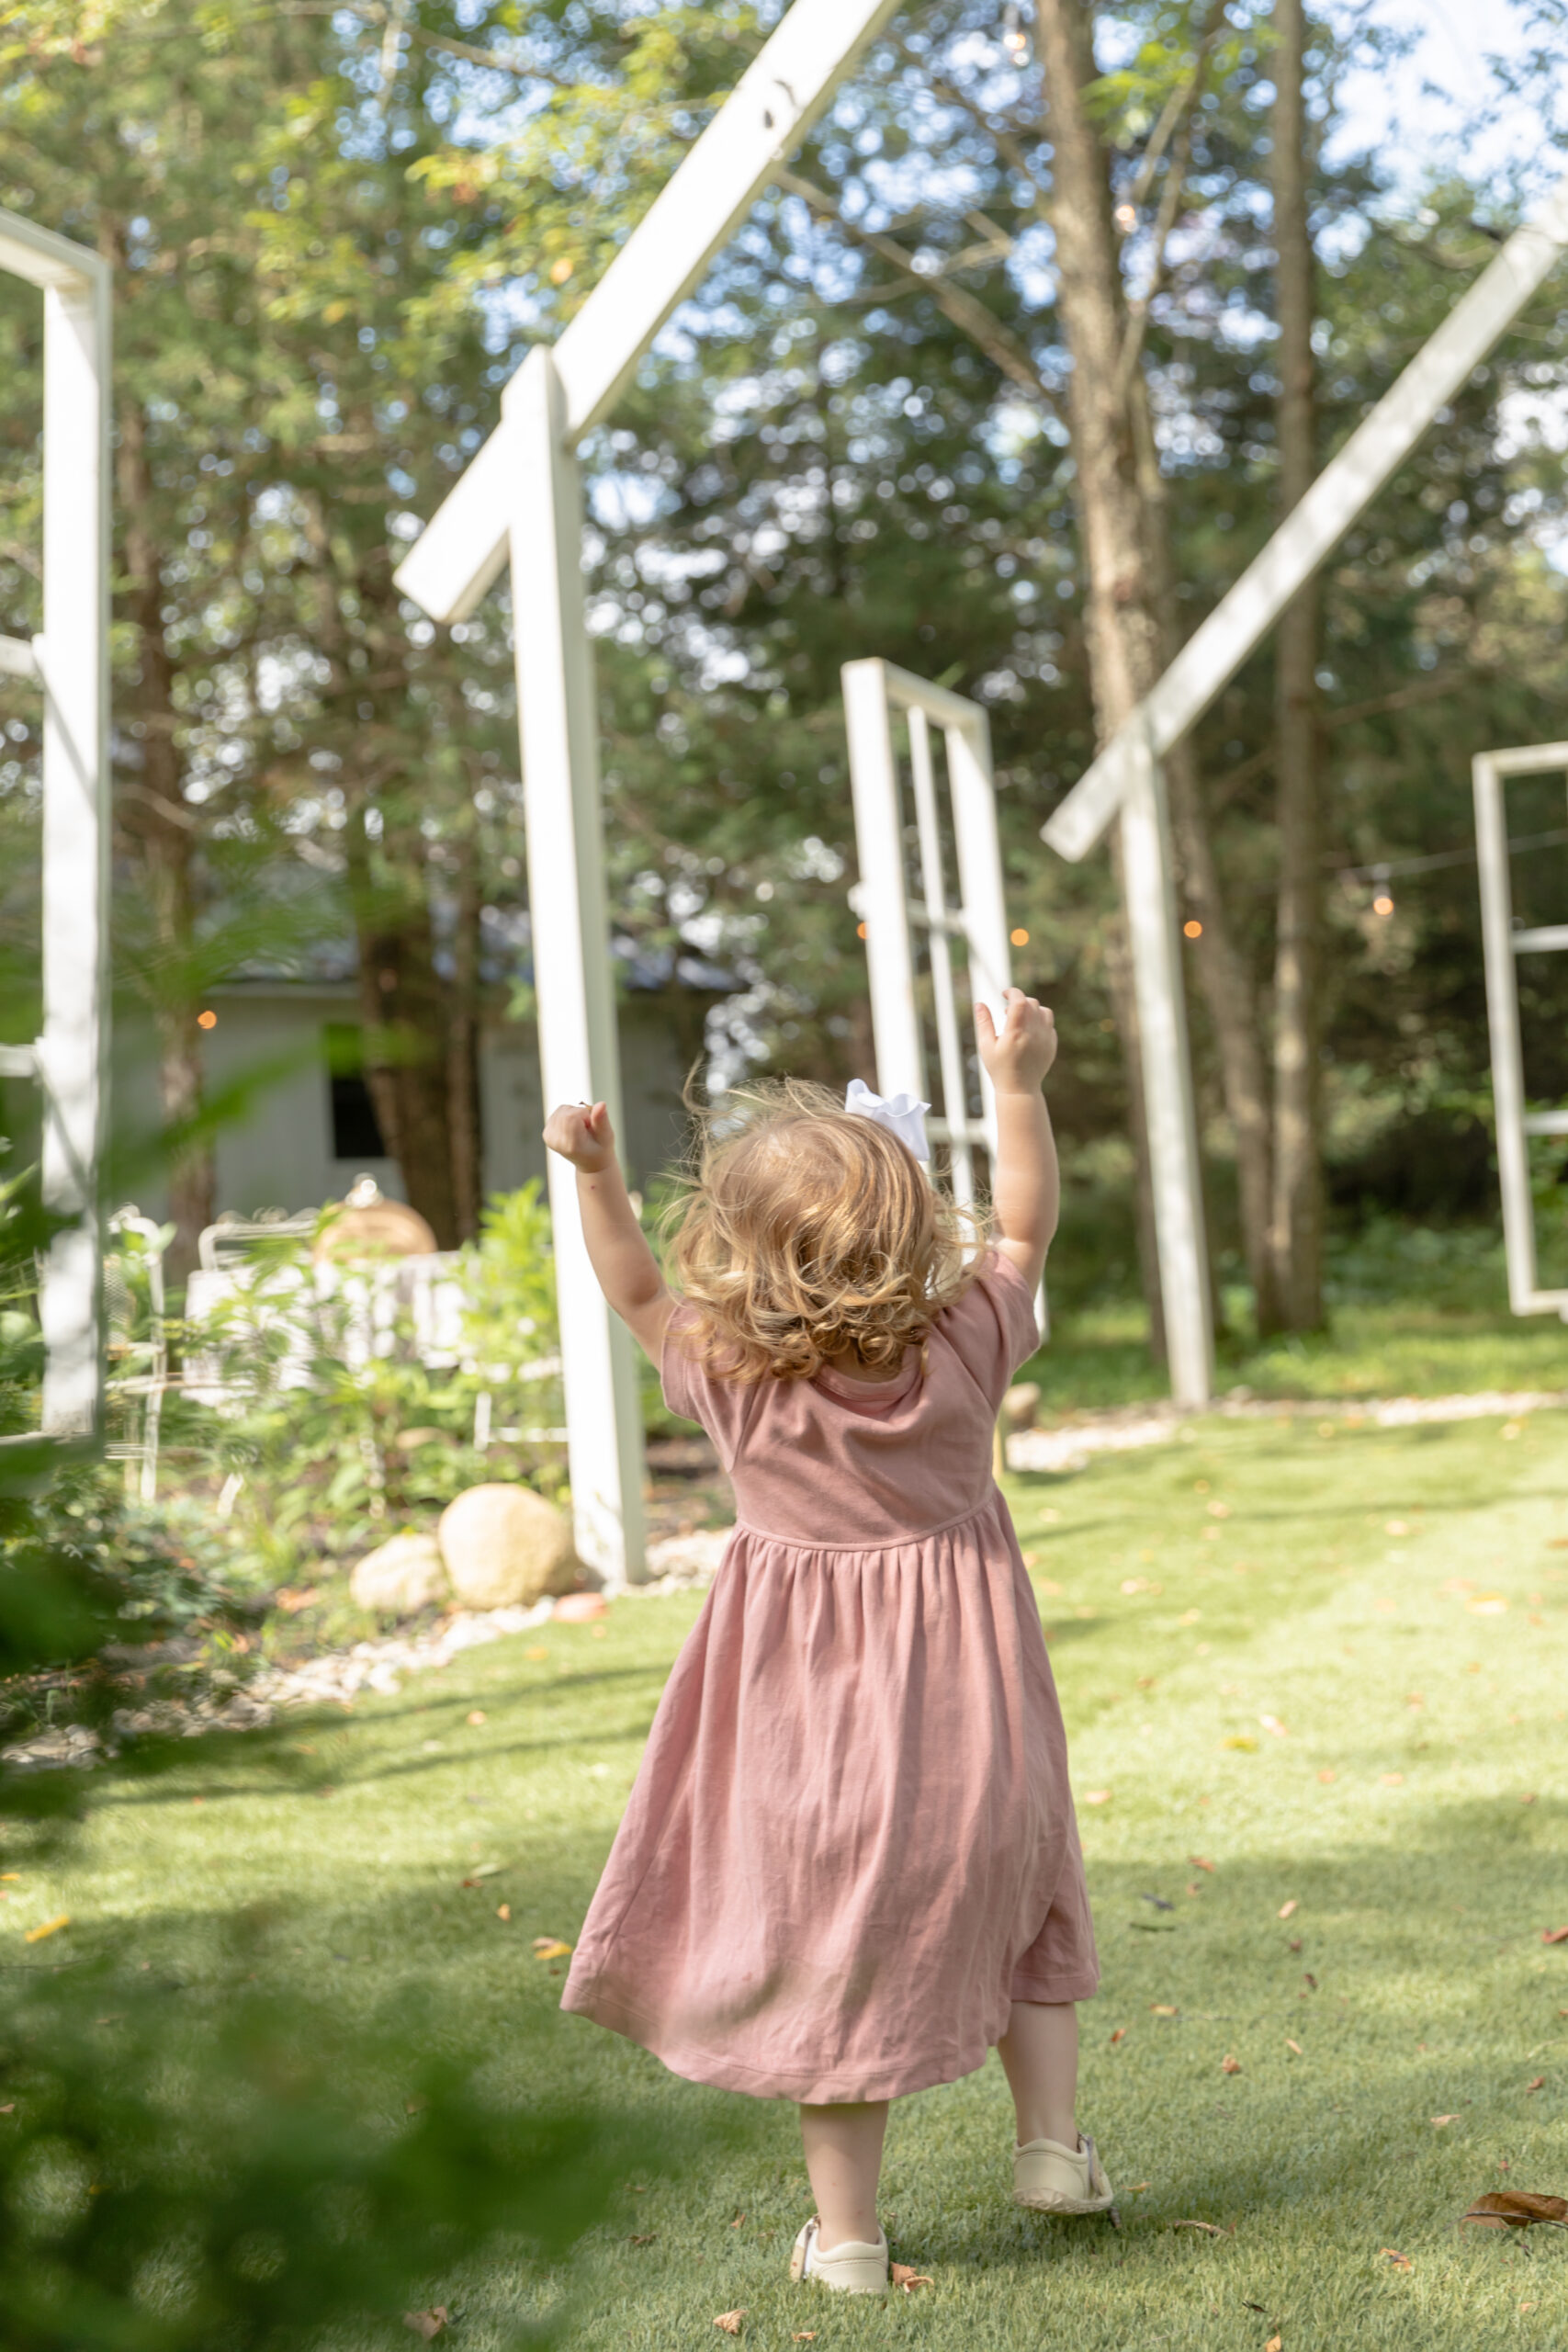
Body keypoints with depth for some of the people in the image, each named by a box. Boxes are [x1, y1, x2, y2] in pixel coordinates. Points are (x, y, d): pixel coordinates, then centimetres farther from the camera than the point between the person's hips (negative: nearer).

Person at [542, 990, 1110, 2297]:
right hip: (967, 1706, 2)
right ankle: (1052, 2144, 28)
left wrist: (596, 1175, 0)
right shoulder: (965, 1350, -12)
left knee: (834, 1959, 7)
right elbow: (1026, 1229, 3)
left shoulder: (735, 1386, -15)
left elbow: (639, 1295, 2)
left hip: (814, 1716, -2)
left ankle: (845, 2233, 15)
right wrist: (1020, 1086, 5)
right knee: (1015, 1904, 24)